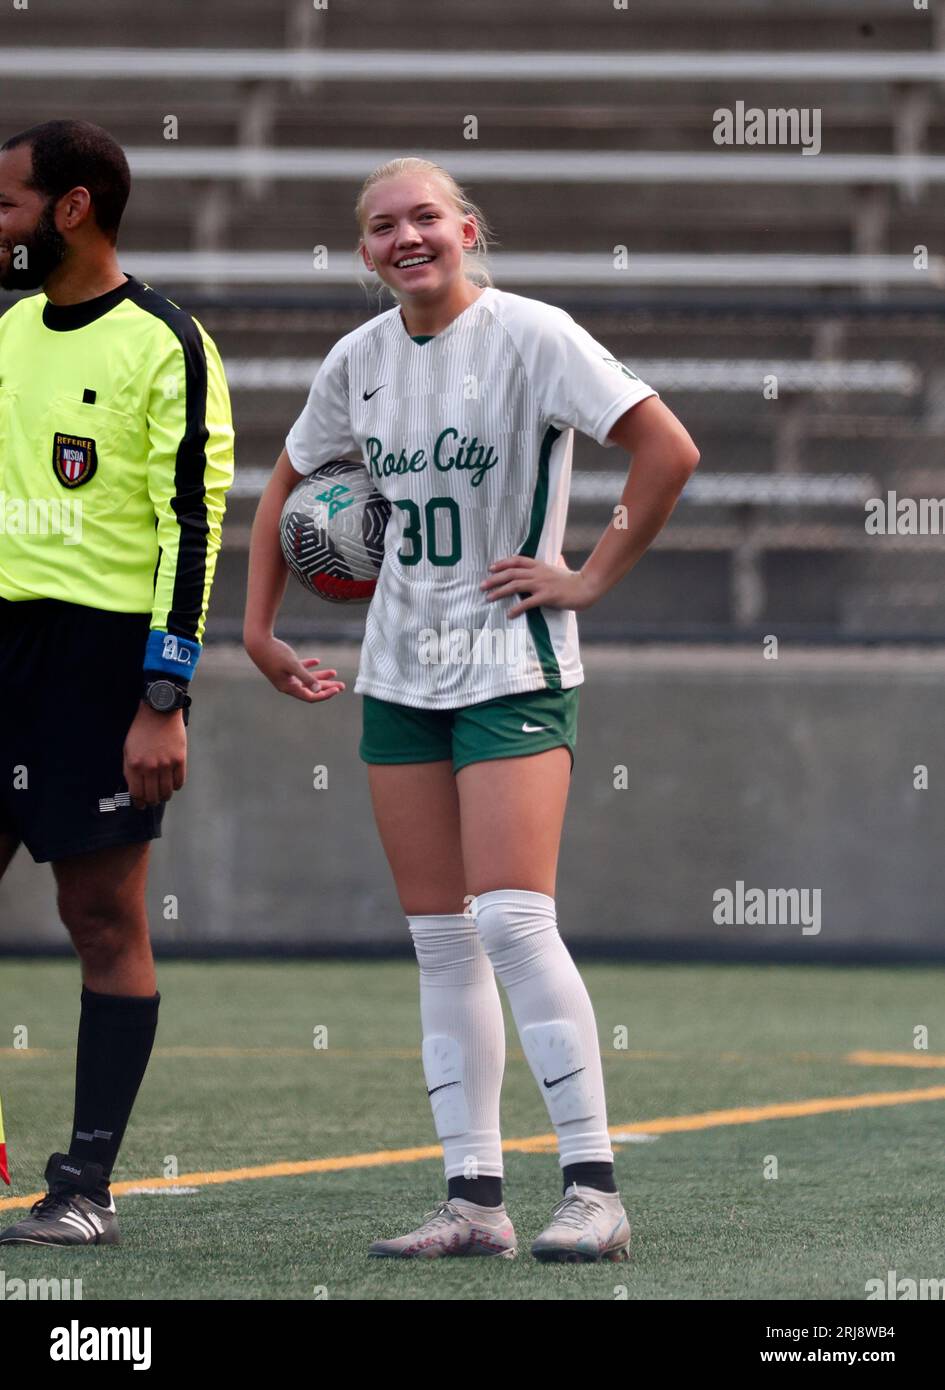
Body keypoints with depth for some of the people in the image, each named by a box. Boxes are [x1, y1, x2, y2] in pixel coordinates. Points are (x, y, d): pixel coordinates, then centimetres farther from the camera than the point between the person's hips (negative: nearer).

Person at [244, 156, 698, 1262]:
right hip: (401, 673, 7)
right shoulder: (359, 360, 8)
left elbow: (669, 451, -16)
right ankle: (474, 1199, 7)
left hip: (511, 666, -6)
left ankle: (594, 1187, -13)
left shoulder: (530, 335, -11)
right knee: (440, 941, 5)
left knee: (511, 921, -16)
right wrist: (259, 627, 18)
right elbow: (289, 484, 24)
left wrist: (592, 579, -13)